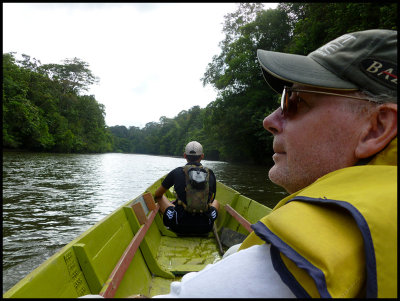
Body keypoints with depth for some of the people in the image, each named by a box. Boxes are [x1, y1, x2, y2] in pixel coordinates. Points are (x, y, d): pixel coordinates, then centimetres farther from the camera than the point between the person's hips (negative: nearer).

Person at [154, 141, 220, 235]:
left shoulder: (176, 172, -3)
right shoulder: (210, 174, 1)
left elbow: (157, 195, 12)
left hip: (180, 227, -2)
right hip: (205, 228, 2)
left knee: (161, 197, 22)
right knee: (216, 202, 32)